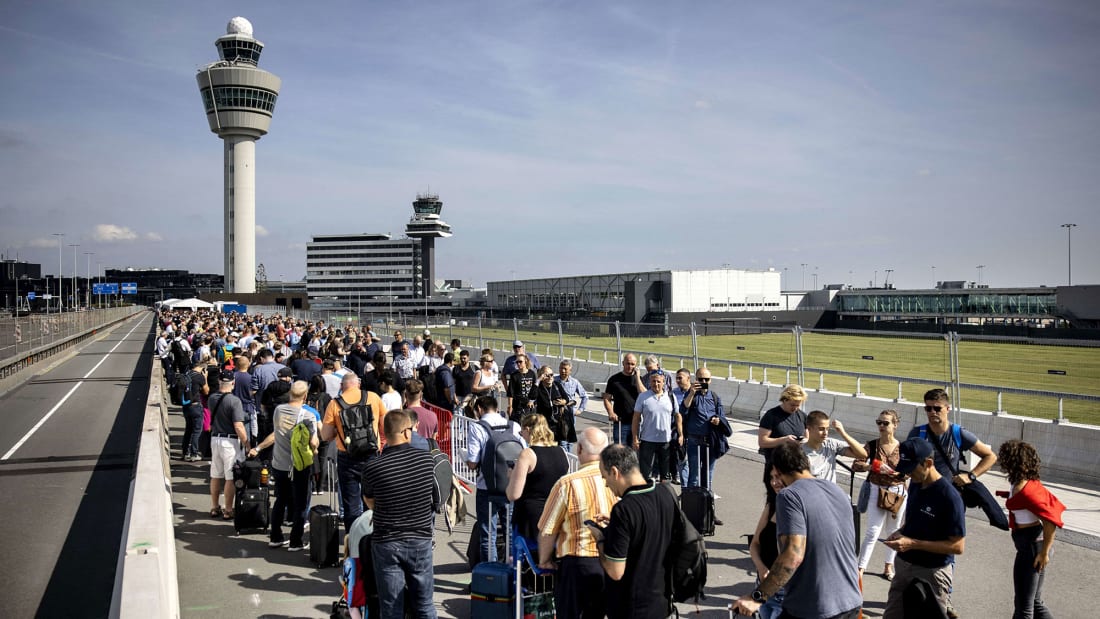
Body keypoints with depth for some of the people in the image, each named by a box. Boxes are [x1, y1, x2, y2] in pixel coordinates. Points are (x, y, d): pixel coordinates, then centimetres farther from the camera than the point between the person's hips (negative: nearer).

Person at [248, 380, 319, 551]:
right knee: (300, 505, 8)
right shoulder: (307, 416, -17)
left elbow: (276, 433, 11)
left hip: (278, 465, 5)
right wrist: (314, 450, 0)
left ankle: (275, 538, 27)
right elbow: (314, 443, -23)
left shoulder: (278, 410, -1)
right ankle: (295, 542, 13)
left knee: (280, 502, 20)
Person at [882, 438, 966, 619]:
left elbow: (958, 546, -20)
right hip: (904, 566, 7)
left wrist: (913, 543, -24)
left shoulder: (949, 497, -21)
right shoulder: (915, 485, 2)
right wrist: (901, 532, -3)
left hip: (931, 573, -7)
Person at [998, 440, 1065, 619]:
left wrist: (1044, 552, -19)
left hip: (1031, 544, -10)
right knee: (1035, 603, 20)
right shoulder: (1028, 482, 3)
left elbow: (1051, 521, -25)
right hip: (1032, 541, 10)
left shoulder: (1025, 490, -25)